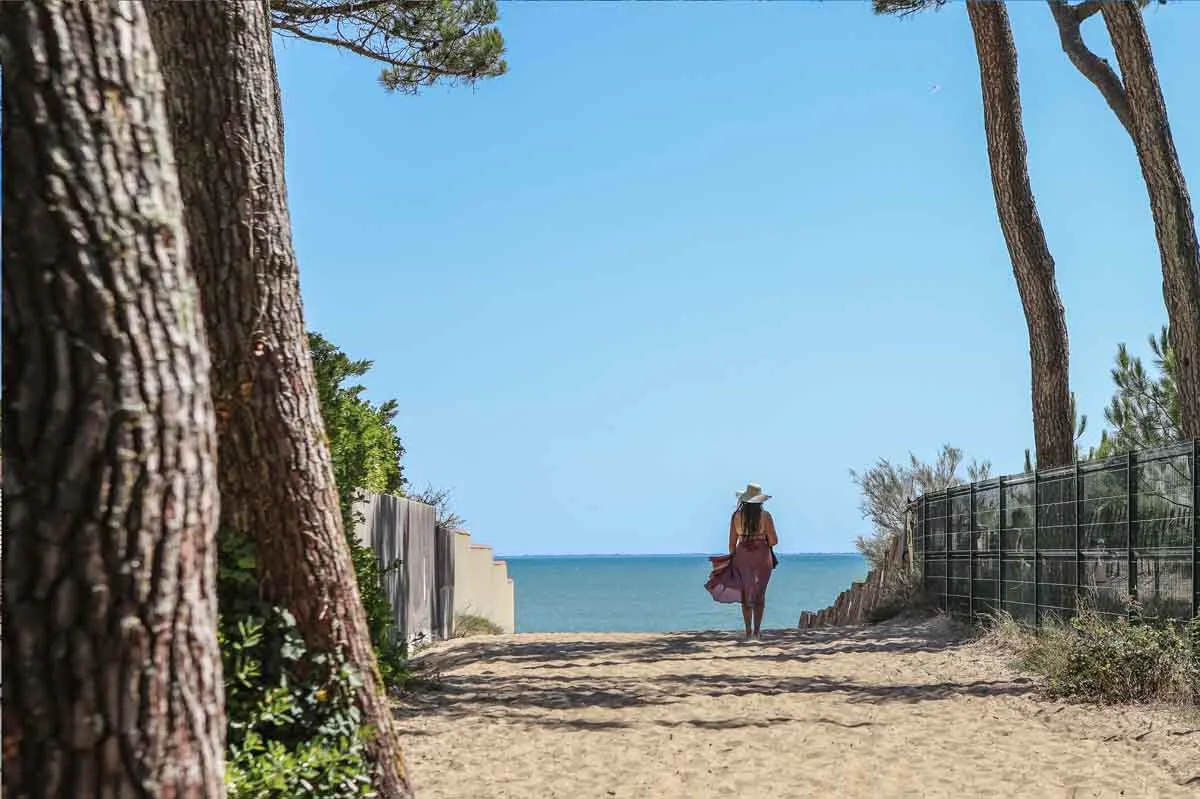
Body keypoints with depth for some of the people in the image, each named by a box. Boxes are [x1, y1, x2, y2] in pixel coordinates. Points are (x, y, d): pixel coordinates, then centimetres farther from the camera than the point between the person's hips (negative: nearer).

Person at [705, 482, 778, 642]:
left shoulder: (736, 516, 0)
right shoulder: (765, 515, -7)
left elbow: (732, 541, 2)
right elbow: (774, 541, -8)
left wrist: (732, 559, 13)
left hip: (742, 556, 2)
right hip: (762, 556, -2)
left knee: (745, 594, 12)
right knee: (759, 594, 9)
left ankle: (749, 632, 9)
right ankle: (757, 631, 1)